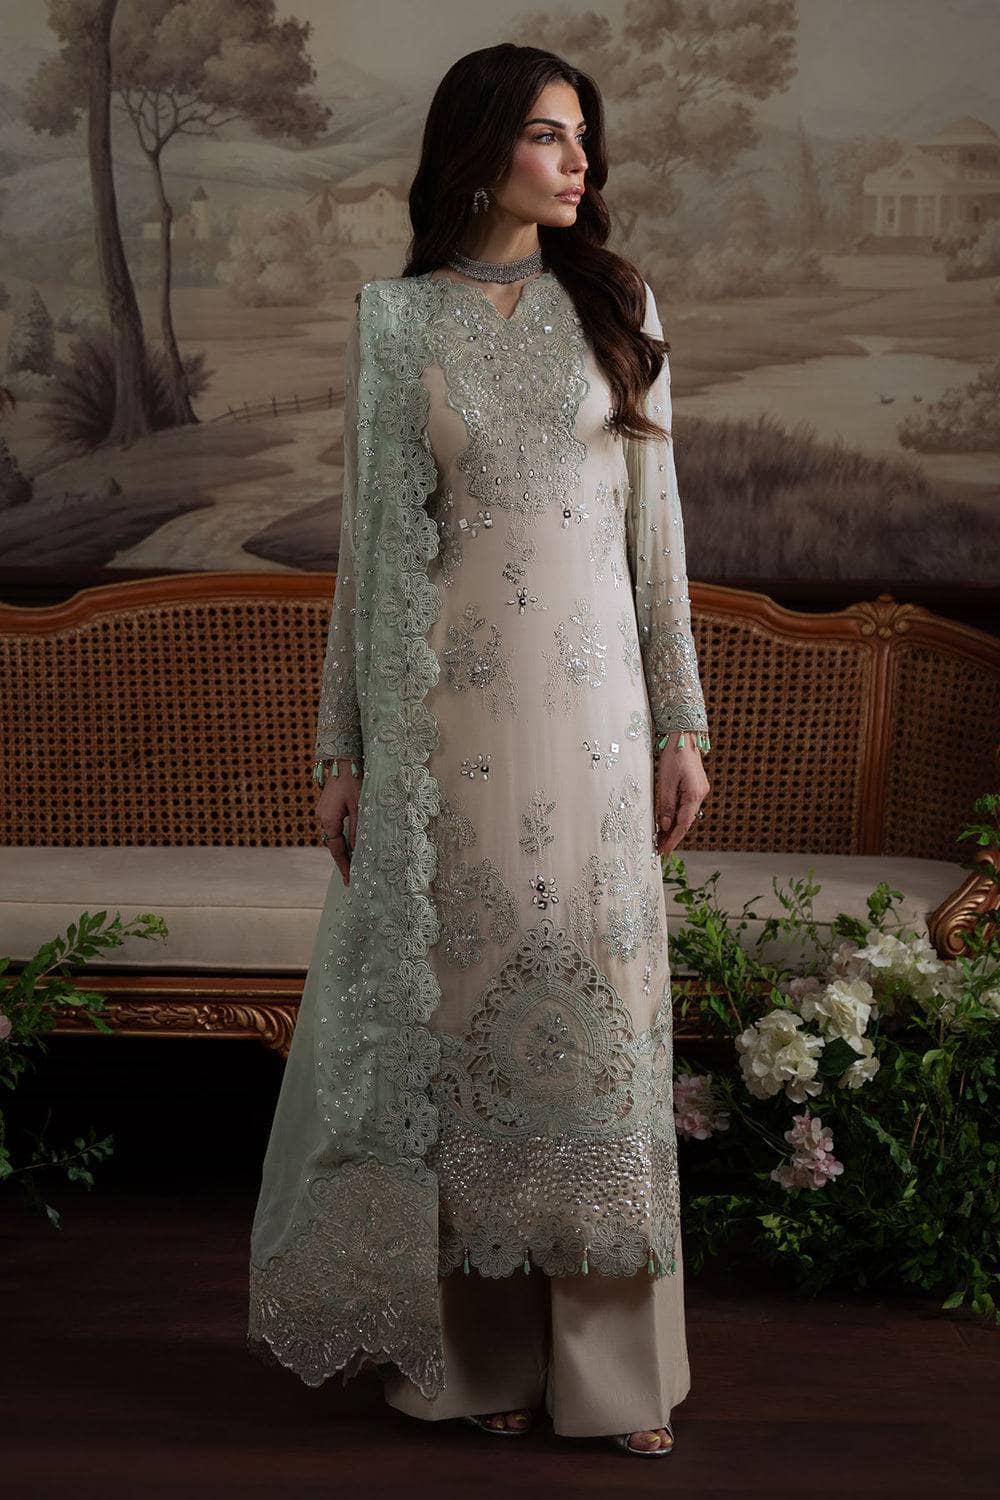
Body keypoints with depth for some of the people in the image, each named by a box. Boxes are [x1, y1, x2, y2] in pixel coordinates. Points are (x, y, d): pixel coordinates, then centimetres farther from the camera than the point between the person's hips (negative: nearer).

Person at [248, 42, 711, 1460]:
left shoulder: (617, 306, 9)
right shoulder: (396, 317, 7)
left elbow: (657, 527, 8)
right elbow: (369, 536, 6)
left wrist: (680, 722, 2)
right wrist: (342, 746, 3)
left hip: (590, 693, 1)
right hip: (442, 703, 0)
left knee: (594, 1003, 1)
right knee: (458, 1000, 4)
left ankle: (612, 1366, 13)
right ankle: (473, 1347, 20)